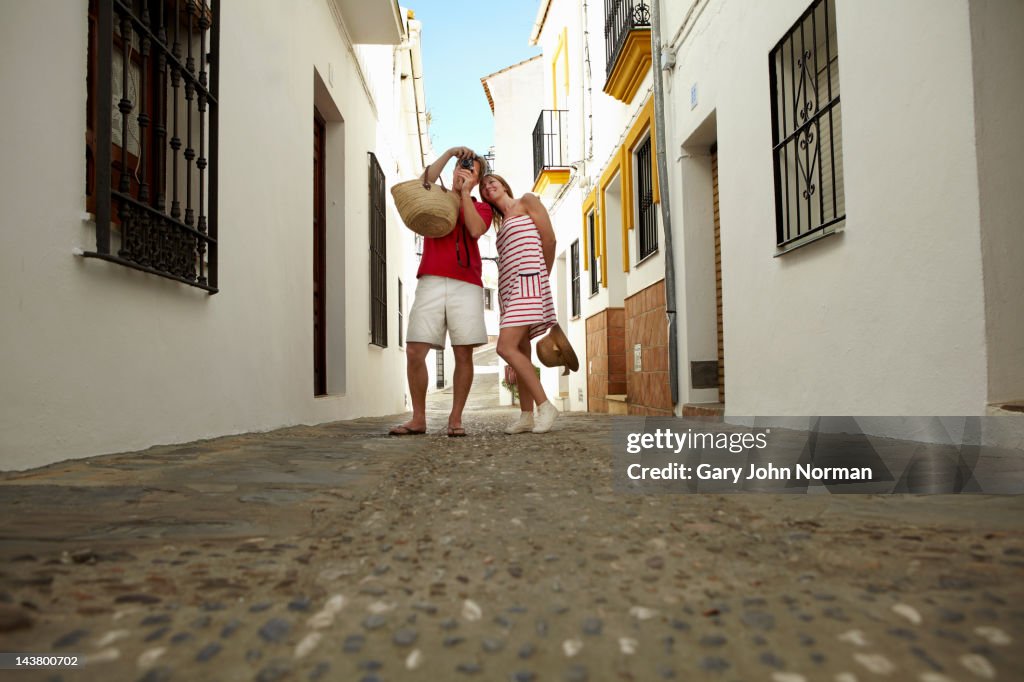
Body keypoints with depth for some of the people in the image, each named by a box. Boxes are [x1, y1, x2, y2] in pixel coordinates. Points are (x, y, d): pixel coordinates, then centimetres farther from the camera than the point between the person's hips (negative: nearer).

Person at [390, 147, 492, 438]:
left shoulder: (480, 207, 18)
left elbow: (475, 229, -5)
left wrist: (465, 192, 1)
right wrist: (449, 152, -4)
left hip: (465, 285, 0)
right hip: (431, 282, 1)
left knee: (464, 354, -5)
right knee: (414, 351, -8)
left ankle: (455, 419, 5)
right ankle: (418, 418, 1)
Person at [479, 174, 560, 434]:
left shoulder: (527, 202, 7)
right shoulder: (502, 224, 27)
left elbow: (549, 239, 0)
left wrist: (543, 279, 6)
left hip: (526, 281, -8)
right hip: (509, 287, 8)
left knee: (506, 347, -20)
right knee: (520, 352, 3)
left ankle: (545, 405, -18)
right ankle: (526, 416, 5)